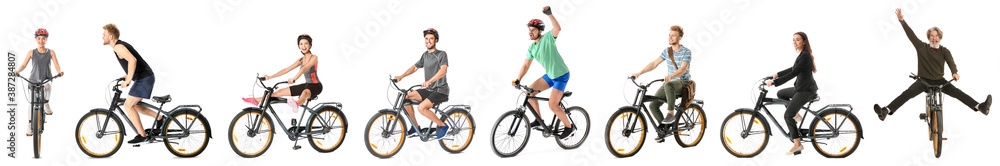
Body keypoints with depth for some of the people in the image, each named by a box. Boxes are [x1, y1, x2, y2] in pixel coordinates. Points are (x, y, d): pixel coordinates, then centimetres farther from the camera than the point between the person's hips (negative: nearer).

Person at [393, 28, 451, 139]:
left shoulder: (442, 54, -10)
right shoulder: (425, 55, 13)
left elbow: (443, 70, -27)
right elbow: (415, 67, 20)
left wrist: (429, 81, -42)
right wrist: (401, 76, 3)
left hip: (440, 91, -8)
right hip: (429, 90, 8)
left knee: (421, 107, -27)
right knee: (406, 98, -5)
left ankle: (442, 125, -10)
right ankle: (415, 126, 6)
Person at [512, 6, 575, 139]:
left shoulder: (548, 38, -17)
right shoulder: (531, 48, 4)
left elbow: (558, 28, -37)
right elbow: (526, 65, 7)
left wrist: (549, 14, -49)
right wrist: (518, 80, -3)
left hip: (561, 75, -8)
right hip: (550, 75, 8)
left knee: (552, 105, -14)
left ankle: (569, 127, 6)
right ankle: (539, 120, 14)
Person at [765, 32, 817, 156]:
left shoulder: (805, 56, -19)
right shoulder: (801, 55, 11)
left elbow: (793, 74, -25)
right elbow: (793, 69, 27)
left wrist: (774, 82, -25)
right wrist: (777, 74, 29)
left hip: (806, 90, -10)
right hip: (801, 88, 10)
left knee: (787, 115, -14)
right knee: (780, 93, 26)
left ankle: (797, 144, -11)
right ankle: (796, 115, 21)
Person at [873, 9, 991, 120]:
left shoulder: (944, 51, 2)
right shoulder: (922, 47, 4)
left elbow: (950, 61, -17)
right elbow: (911, 34, -1)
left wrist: (954, 72, -39)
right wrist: (902, 21, -9)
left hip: (939, 81, 1)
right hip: (923, 80, -1)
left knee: (957, 92, -17)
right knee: (907, 93, -23)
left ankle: (980, 107, -25)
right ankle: (886, 111, -38)